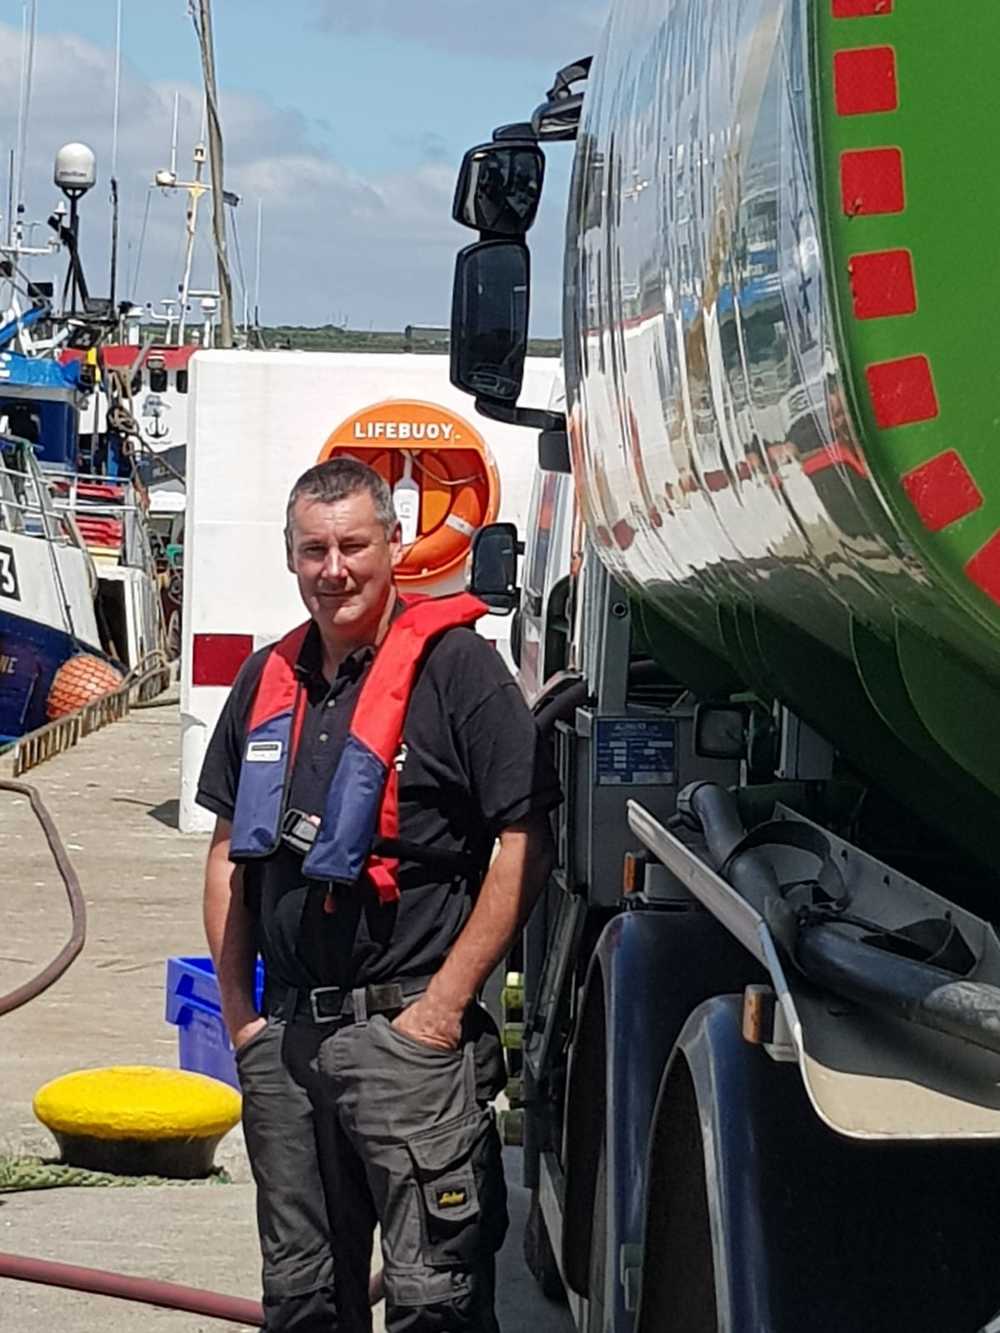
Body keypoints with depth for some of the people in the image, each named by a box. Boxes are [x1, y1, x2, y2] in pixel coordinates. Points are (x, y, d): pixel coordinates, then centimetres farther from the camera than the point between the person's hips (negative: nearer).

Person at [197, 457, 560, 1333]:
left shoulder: (455, 665, -8)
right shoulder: (268, 679, 12)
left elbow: (525, 846, -12)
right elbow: (230, 849, 19)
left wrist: (446, 1004, -14)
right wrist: (237, 1008, 11)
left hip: (406, 1029, -6)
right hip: (284, 1033, 6)